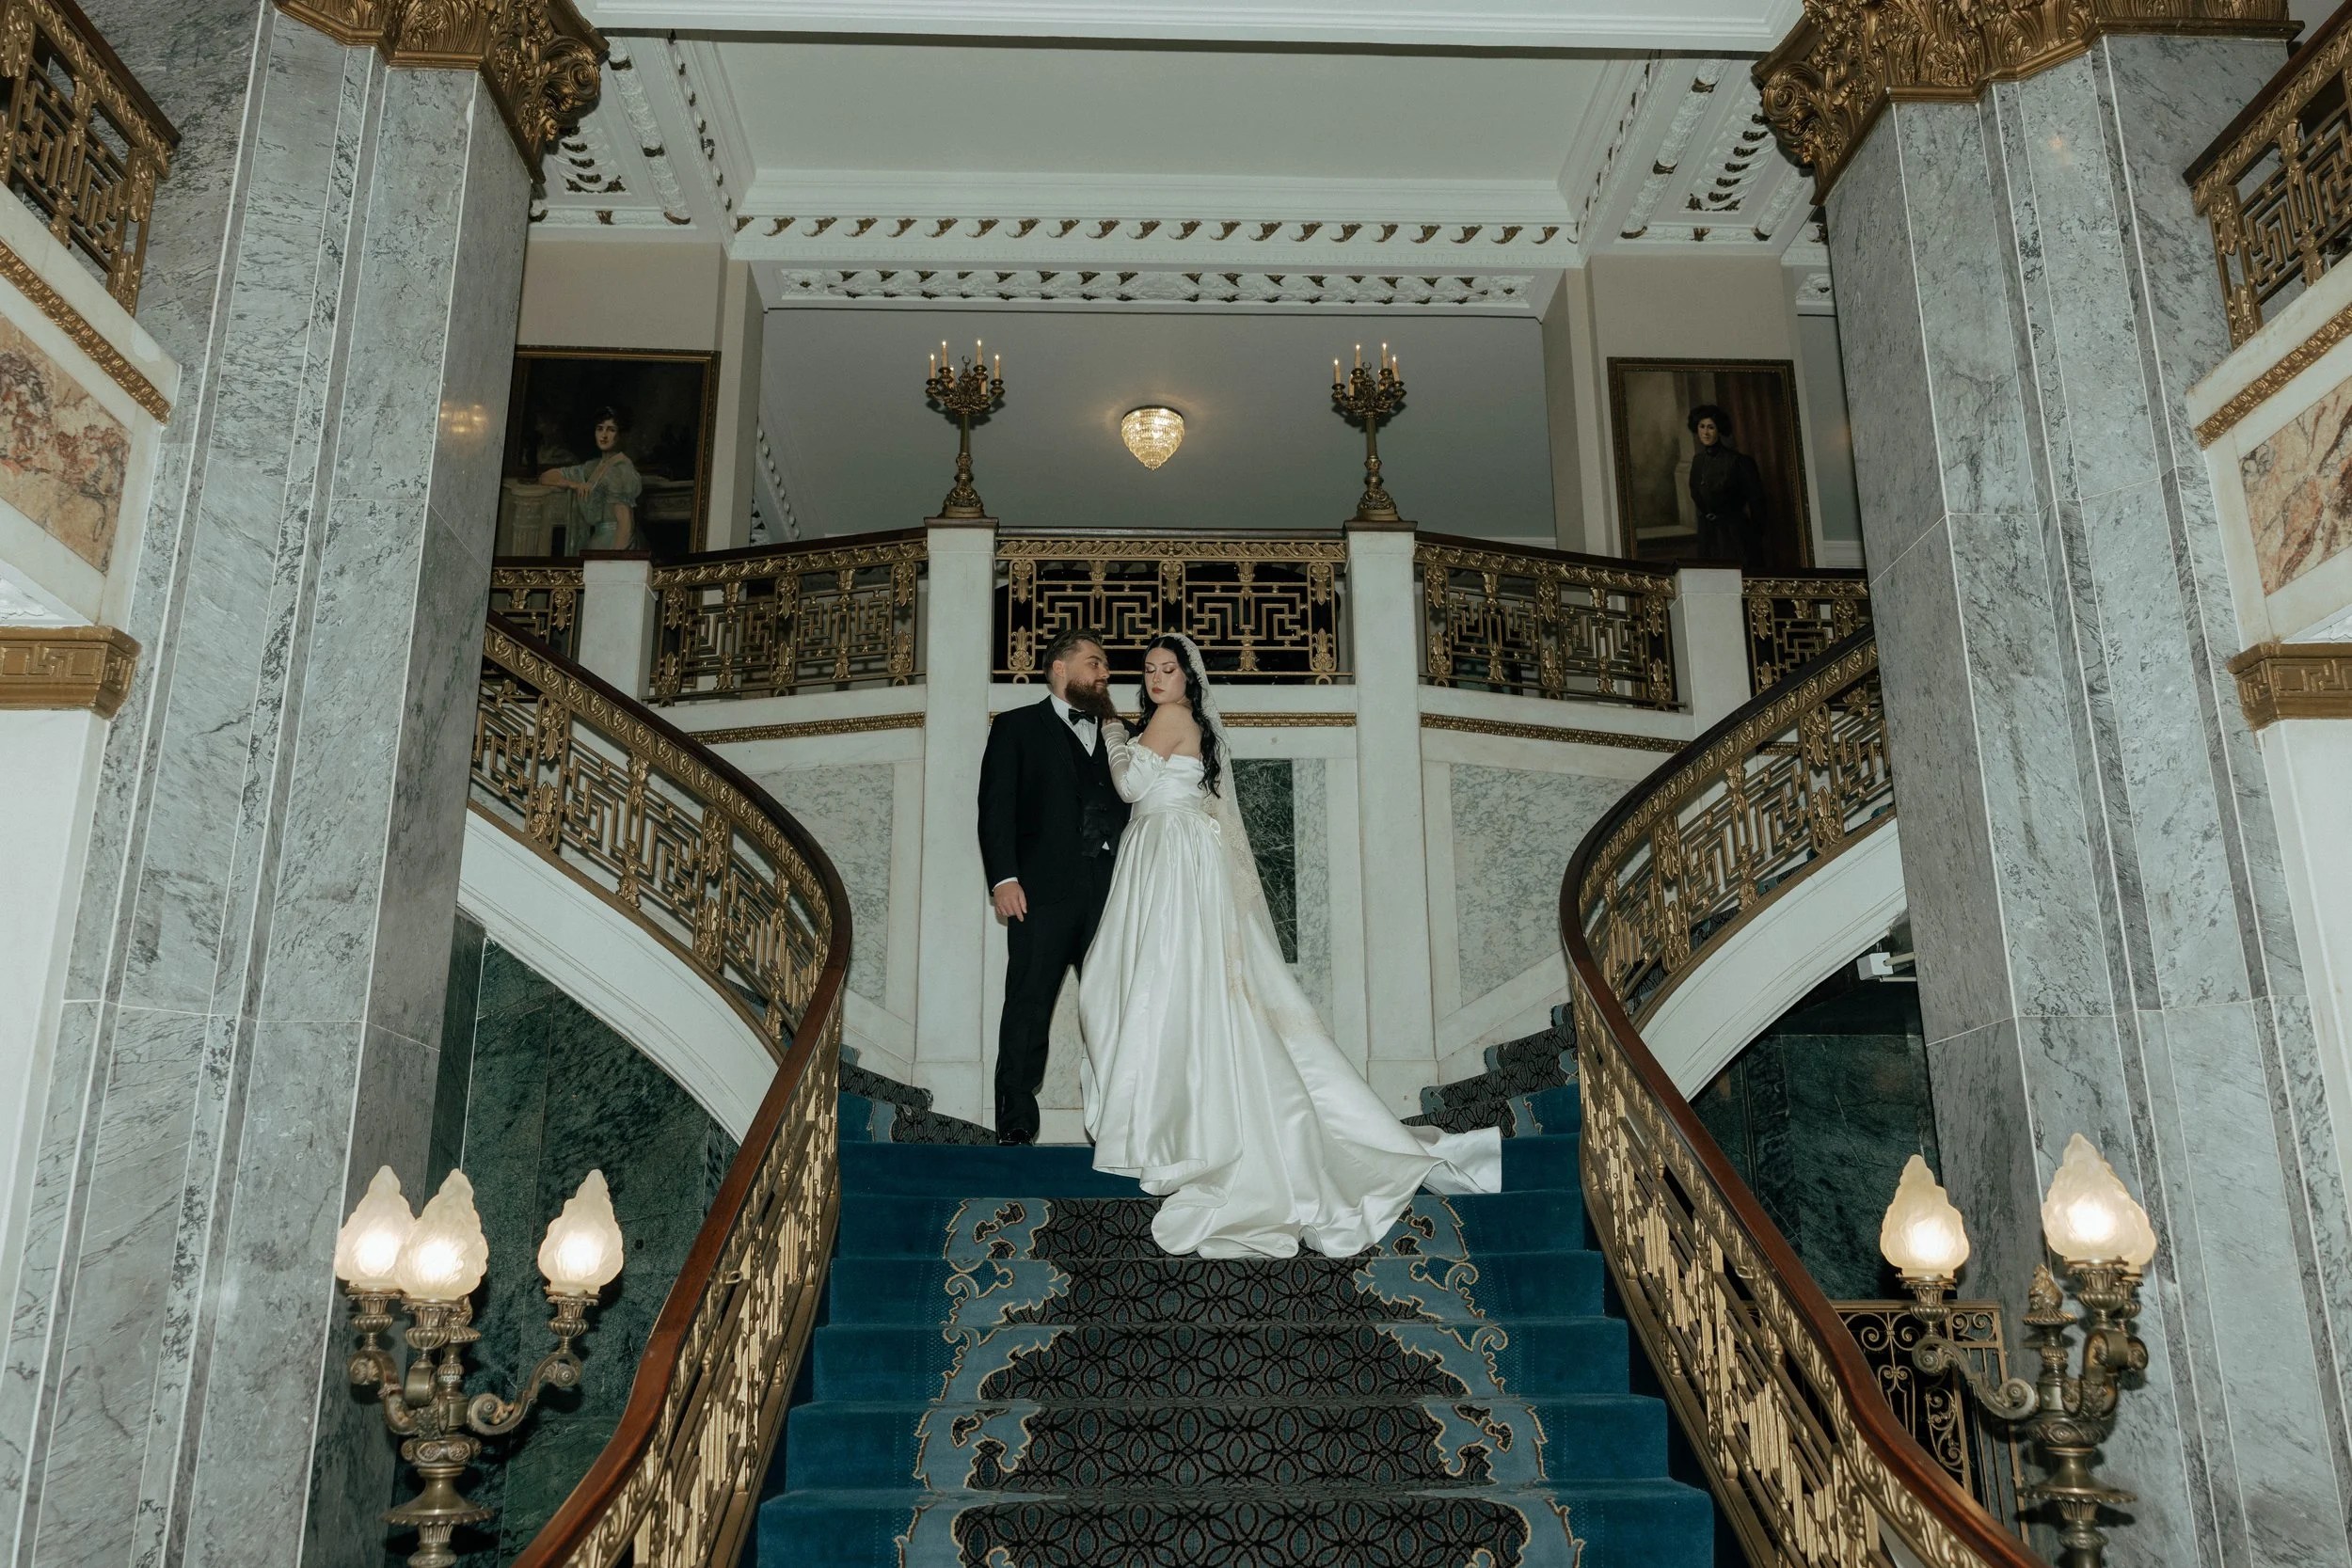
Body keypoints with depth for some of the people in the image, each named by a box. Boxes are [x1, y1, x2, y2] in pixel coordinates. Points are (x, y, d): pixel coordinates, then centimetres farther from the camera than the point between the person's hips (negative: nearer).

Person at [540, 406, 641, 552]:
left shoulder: (621, 470, -10)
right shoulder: (593, 466, 15)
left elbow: (625, 523, -18)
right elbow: (545, 477, 20)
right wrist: (574, 484, 0)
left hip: (613, 546, -8)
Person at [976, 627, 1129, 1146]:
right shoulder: (1017, 727, 12)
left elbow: (1127, 808, 20)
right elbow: (996, 806, 2)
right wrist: (1003, 878, -9)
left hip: (1111, 889, 4)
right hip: (1044, 890, -3)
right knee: (1029, 1007, -5)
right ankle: (1016, 1127, -1)